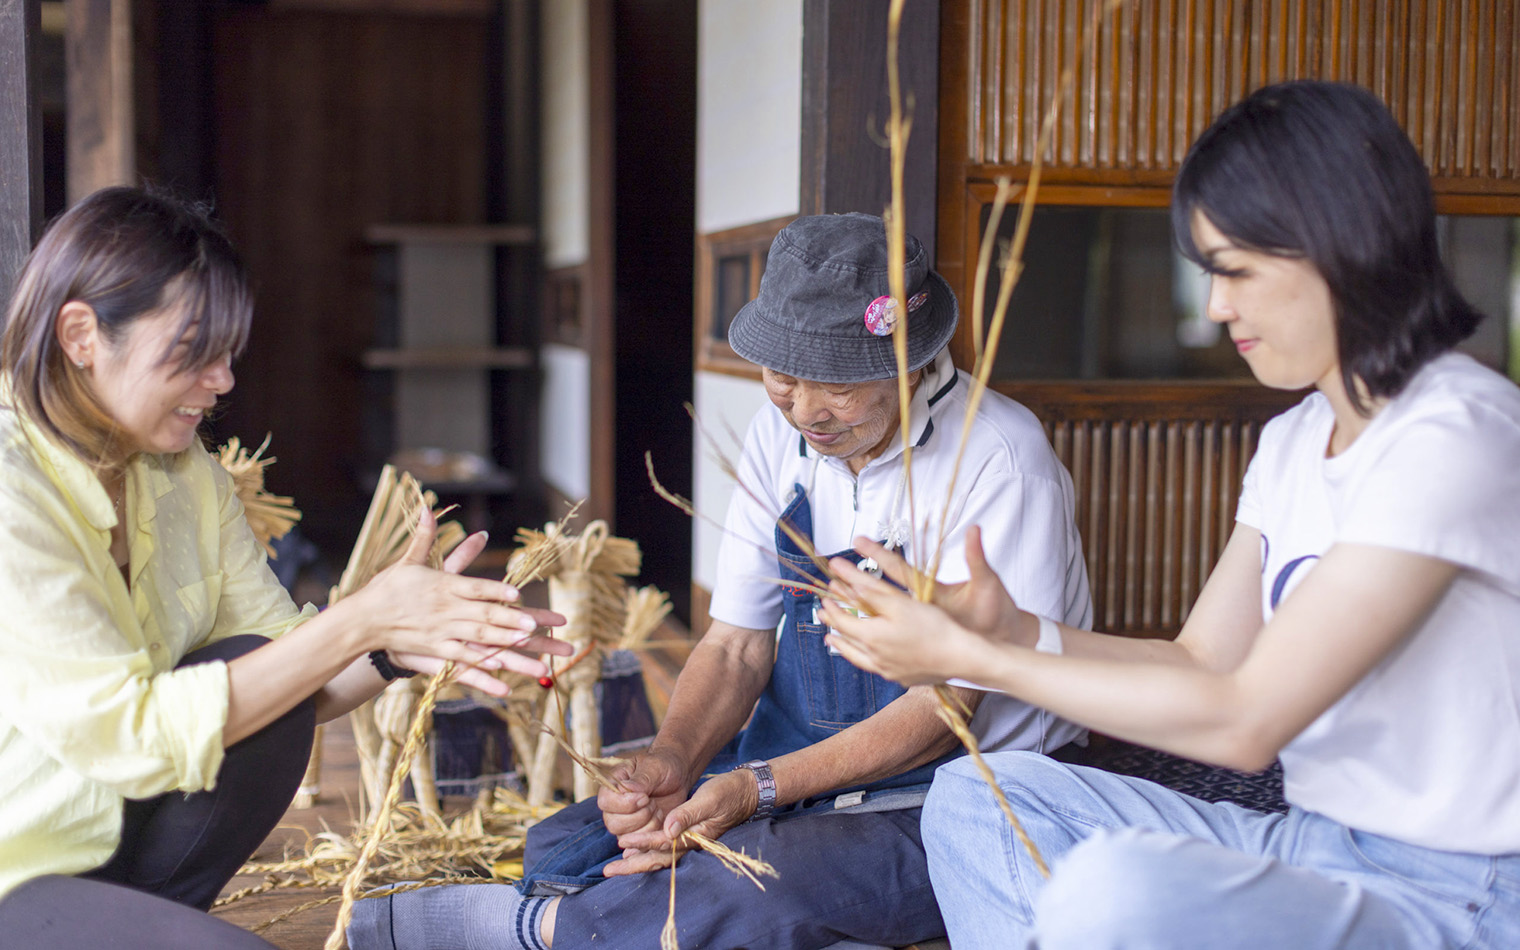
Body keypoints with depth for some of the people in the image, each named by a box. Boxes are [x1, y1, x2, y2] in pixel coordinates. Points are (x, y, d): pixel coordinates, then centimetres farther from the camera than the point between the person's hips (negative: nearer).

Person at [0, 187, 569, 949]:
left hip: (104, 844, 8)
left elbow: (291, 684, 1)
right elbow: (128, 735, -26)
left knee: (259, 669, -13)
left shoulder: (181, 473, 2)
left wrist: (403, 643, -20)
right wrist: (359, 621, -25)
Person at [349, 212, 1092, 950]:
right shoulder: (781, 432, 2)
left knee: (751, 885, -33)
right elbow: (735, 646, 3)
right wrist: (670, 762, -17)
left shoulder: (1000, 464, -18)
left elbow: (948, 705, -18)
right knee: (566, 846, -15)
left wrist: (758, 787, -27)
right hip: (791, 768, 6)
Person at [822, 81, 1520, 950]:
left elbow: (1242, 721, -22)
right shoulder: (1295, 440, 11)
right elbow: (1202, 663, 10)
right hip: (1316, 846, 9)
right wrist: (1013, 627, -6)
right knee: (977, 799, 3)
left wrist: (972, 659, -17)